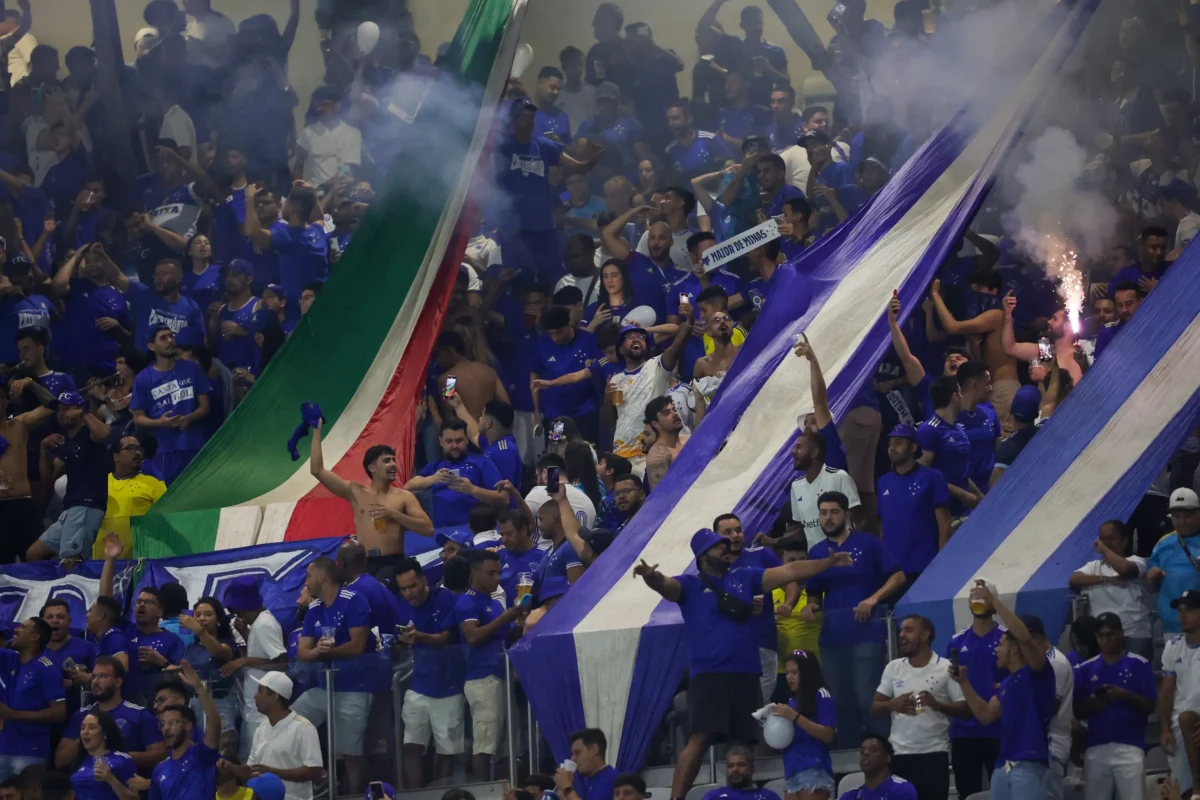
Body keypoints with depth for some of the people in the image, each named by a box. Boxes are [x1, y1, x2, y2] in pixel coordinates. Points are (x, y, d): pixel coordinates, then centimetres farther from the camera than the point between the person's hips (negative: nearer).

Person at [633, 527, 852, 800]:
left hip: (746, 675, 5)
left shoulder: (745, 578, 19)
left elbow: (788, 572, 21)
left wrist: (829, 562, 19)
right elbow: (665, 585, -13)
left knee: (745, 742, 5)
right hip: (708, 675, -5)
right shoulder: (690, 585, 7)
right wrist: (651, 577, -37)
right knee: (700, 738, -18)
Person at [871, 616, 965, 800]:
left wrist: (937, 704, -23)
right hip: (898, 753, 4)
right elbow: (875, 707, 11)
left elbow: (965, 709, -6)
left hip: (933, 753, -4)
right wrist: (893, 704, -12)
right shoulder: (893, 668, 10)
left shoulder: (945, 668, -3)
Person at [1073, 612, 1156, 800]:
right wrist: (1091, 704, -12)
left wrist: (1126, 695, -18)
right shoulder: (1085, 669, 11)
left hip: (1129, 747, -3)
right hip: (1095, 749, 3)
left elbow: (1150, 707, -1)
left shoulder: (1139, 665, 2)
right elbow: (1077, 713, 10)